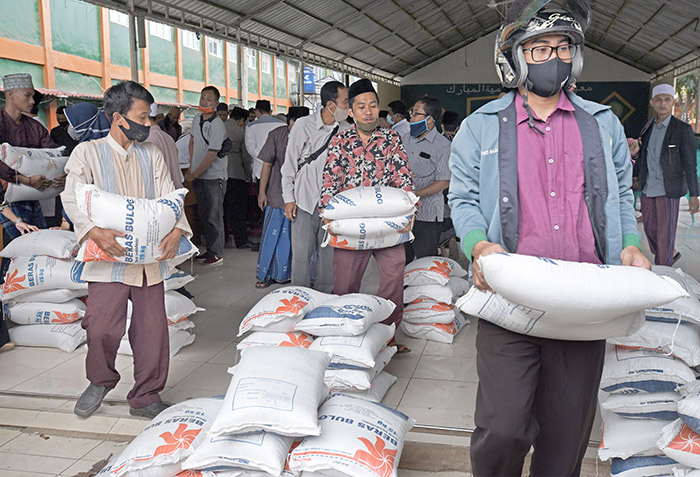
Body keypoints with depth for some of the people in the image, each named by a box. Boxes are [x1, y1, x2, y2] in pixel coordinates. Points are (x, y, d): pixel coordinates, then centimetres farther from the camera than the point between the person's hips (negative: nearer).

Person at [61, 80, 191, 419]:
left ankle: (145, 397, 21)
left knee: (152, 328, 4)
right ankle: (100, 381, 23)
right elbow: (72, 197, -8)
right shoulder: (88, 152, 2)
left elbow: (169, 196, 7)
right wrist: (95, 231, -25)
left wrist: (176, 229, -14)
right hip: (109, 256, -3)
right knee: (102, 328, -8)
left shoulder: (151, 155, 13)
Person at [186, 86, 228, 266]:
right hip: (198, 176, 8)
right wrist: (191, 167, 13)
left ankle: (217, 254, 6)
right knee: (203, 215, 14)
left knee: (214, 216, -2)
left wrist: (194, 174, -12)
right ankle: (209, 250, 24)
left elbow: (212, 155, -19)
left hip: (213, 177, -8)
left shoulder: (216, 125, -18)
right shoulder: (197, 118, 6)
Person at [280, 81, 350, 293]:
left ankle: (324, 296, 23)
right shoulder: (304, 125, -5)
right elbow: (289, 164, 0)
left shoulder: (347, 130, 3)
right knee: (302, 252, 1)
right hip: (305, 199, -3)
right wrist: (289, 198, -3)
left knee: (329, 252, 9)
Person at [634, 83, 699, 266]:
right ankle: (672, 253, 40)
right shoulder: (648, 129, 9)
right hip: (648, 189, 6)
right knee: (650, 228, 15)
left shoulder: (683, 129, -7)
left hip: (668, 190, -6)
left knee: (665, 232, 0)